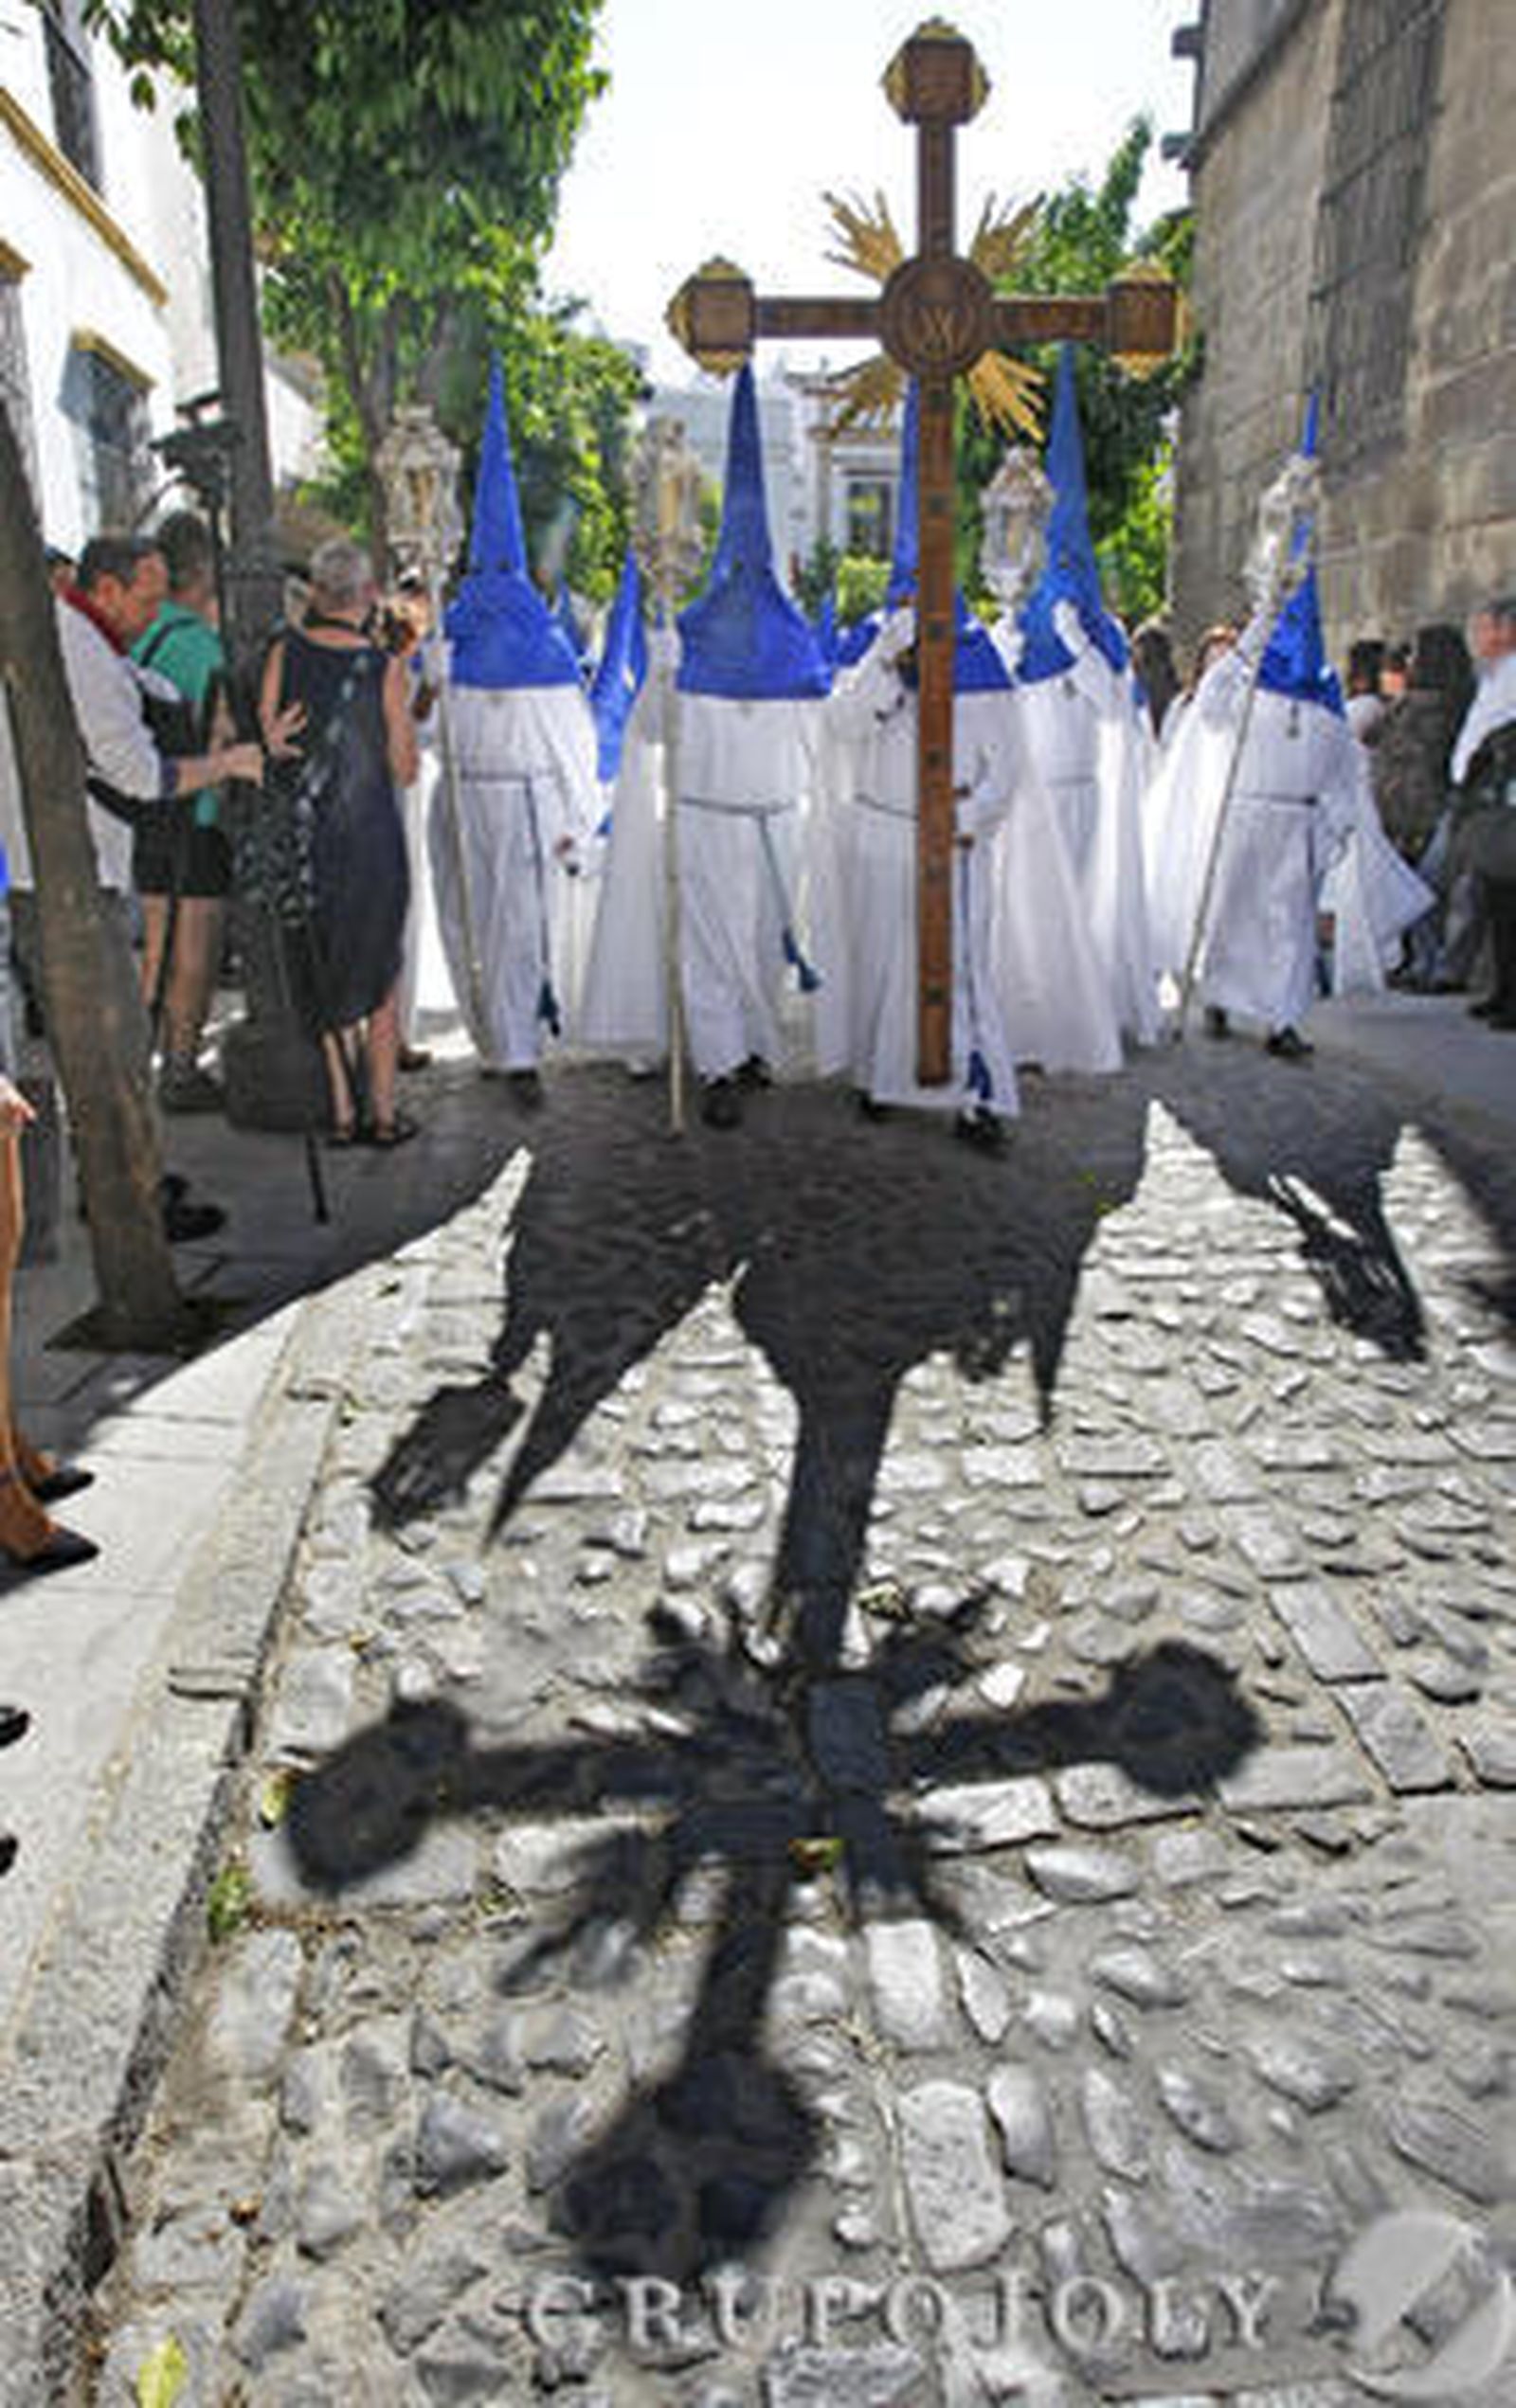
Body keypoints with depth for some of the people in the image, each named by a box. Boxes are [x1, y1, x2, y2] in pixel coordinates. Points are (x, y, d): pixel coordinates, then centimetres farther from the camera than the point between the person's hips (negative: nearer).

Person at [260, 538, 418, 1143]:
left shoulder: (285, 651, -3)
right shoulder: (385, 667, -8)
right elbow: (405, 769, -3)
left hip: (301, 836, 2)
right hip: (370, 836, -2)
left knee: (320, 977, 13)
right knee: (380, 979, 10)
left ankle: (342, 1112, 15)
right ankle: (383, 1114, 13)